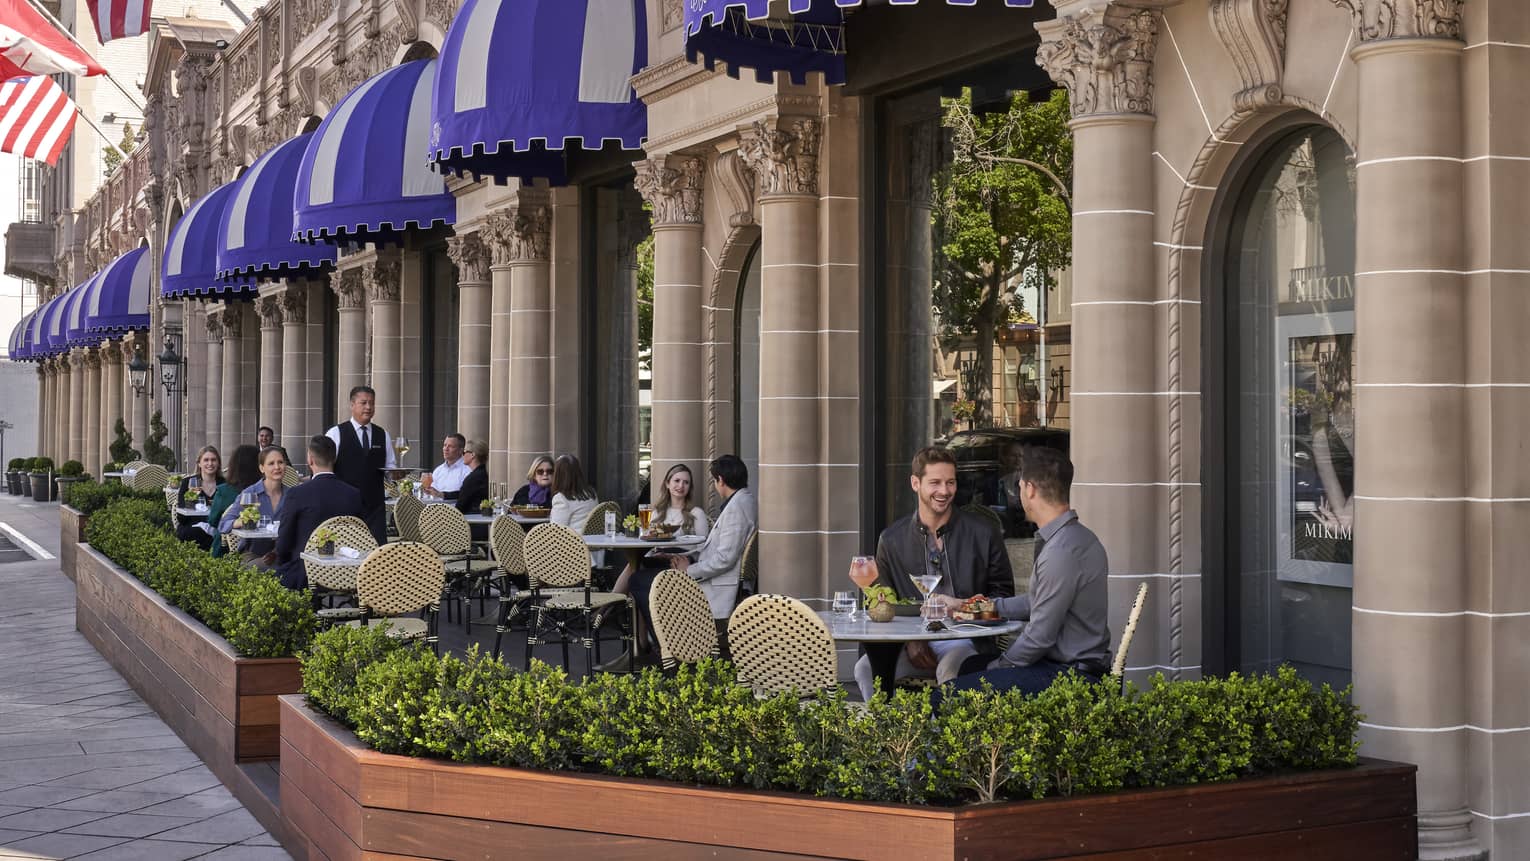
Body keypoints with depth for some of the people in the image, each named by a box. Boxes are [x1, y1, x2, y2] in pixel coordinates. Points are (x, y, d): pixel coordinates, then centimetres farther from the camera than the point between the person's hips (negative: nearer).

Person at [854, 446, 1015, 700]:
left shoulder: (983, 534, 4)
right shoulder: (891, 540, 8)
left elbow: (1002, 593, 10)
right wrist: (908, 639, -6)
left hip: (965, 640, -2)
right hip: (912, 639, 2)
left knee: (950, 668, -37)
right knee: (865, 667, -26)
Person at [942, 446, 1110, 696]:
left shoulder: (1061, 551, -23)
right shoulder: (1078, 536, 11)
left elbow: (1039, 637, -19)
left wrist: (997, 666, -4)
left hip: (1071, 674, -11)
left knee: (951, 693, -17)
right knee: (970, 666, 25)